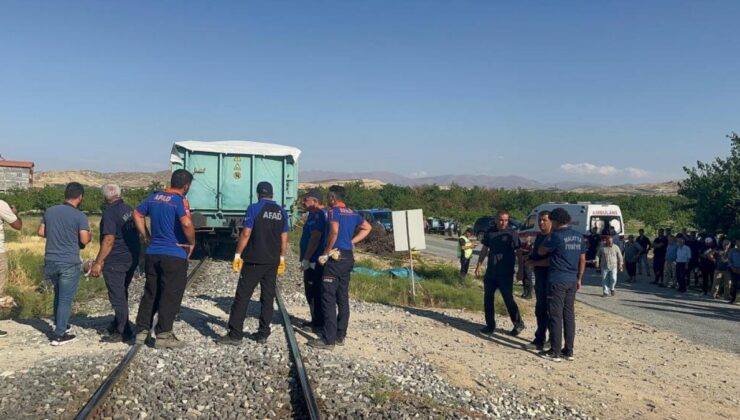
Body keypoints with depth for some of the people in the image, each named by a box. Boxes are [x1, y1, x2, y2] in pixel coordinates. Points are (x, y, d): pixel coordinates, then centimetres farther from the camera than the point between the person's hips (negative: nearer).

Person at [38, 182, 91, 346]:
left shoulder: (49, 211, 5)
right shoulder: (80, 216, -12)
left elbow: (41, 232, 12)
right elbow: (84, 240, -16)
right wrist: (88, 233, 5)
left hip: (50, 261, 6)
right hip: (69, 263, -6)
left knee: (59, 294, 24)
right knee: (66, 299, 1)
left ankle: (59, 324, 35)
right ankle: (59, 335, 4)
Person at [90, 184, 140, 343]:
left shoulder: (110, 212, -15)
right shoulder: (129, 209, 9)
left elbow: (109, 240, -21)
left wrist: (98, 263, -19)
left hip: (115, 261, -8)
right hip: (132, 258, 8)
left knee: (117, 297, 0)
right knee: (122, 294, 21)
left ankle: (123, 332, 5)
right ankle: (118, 324, 34)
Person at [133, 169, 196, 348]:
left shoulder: (154, 197, 8)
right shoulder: (180, 201, -13)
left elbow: (137, 214, 16)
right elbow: (186, 224, -27)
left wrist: (146, 236, 17)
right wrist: (192, 243, -12)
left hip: (152, 253, 7)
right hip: (174, 255, -7)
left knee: (150, 293, 16)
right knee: (170, 296, 2)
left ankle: (142, 331, 21)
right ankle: (163, 335, 6)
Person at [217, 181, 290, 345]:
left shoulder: (254, 208, -6)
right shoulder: (282, 212, 8)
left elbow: (246, 234, -11)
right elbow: (284, 238, 8)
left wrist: (237, 255, -4)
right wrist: (282, 258, 16)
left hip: (254, 260, -4)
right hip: (273, 261, 5)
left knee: (242, 296, -2)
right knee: (268, 297, 9)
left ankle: (235, 334, -3)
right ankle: (263, 333, 13)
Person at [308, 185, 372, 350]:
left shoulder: (334, 211, -9)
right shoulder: (352, 213, 14)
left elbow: (334, 231, -26)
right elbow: (367, 228, 25)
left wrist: (326, 252, -16)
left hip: (336, 257, -8)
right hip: (348, 257, 8)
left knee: (328, 298, -6)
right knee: (343, 297, 12)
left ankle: (328, 339, -7)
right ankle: (340, 335, 17)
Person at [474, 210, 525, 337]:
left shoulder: (512, 234, -6)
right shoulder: (490, 232, 7)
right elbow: (484, 250, 15)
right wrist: (478, 265, 11)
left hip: (505, 274, -5)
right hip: (490, 273, 5)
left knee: (508, 299, -1)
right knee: (488, 299, 8)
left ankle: (518, 324, 16)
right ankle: (490, 325, 20)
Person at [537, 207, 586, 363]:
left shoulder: (557, 236, -14)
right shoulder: (579, 236, 8)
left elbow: (541, 251, -3)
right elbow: (582, 260, 14)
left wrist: (547, 239, 12)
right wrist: (579, 278, 21)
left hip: (557, 280, -7)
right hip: (572, 281, 7)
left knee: (556, 316, -2)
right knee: (569, 315, 11)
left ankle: (555, 352, 2)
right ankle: (569, 350, 15)